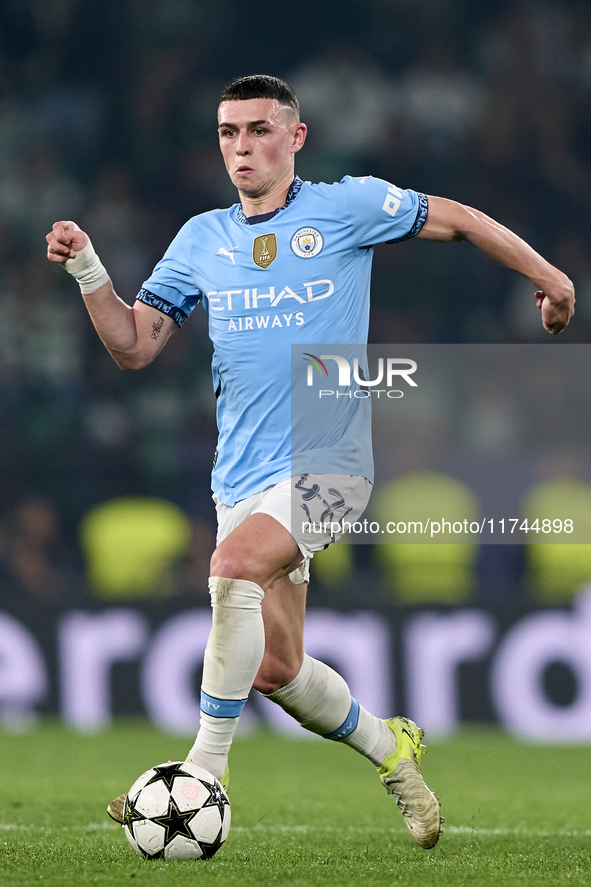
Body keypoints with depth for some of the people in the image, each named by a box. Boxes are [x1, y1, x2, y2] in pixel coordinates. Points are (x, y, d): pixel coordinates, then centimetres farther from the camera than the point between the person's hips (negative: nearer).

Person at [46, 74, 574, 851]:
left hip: (328, 460, -5)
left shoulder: (346, 207, -1)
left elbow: (456, 221, 10)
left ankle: (206, 768, -24)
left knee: (235, 565, -32)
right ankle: (390, 750, 33)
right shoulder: (202, 239, 10)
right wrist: (87, 271, -6)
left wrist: (547, 277, 15)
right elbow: (134, 347, 8)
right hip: (243, 478, 5)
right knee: (275, 671, 5)